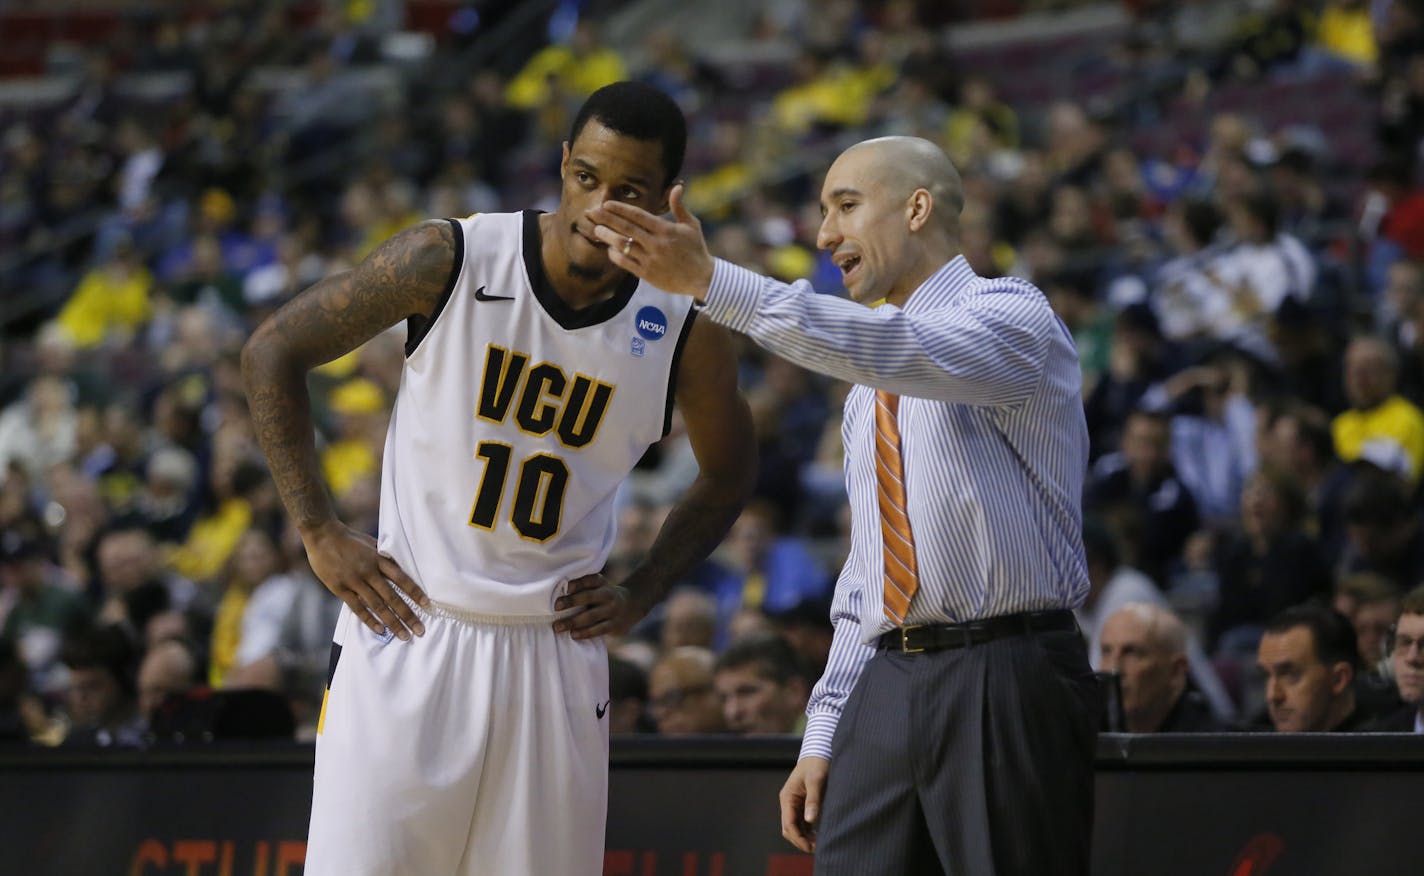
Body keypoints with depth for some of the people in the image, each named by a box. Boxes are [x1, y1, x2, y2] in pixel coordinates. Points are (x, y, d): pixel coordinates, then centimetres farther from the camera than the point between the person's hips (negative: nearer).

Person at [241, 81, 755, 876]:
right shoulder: (450, 260, -10)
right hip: (409, 632, -2)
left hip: (556, 651, 2)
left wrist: (641, 595, 5)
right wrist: (319, 531, -5)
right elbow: (273, 353, -1)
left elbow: (729, 475, 17)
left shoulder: (686, 335, -4)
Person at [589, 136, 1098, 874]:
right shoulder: (867, 394, 22)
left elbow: (898, 349, -25)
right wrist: (824, 734, 14)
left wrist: (710, 281, -30)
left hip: (1007, 682, -7)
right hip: (886, 685, 7)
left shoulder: (1011, 315, -4)